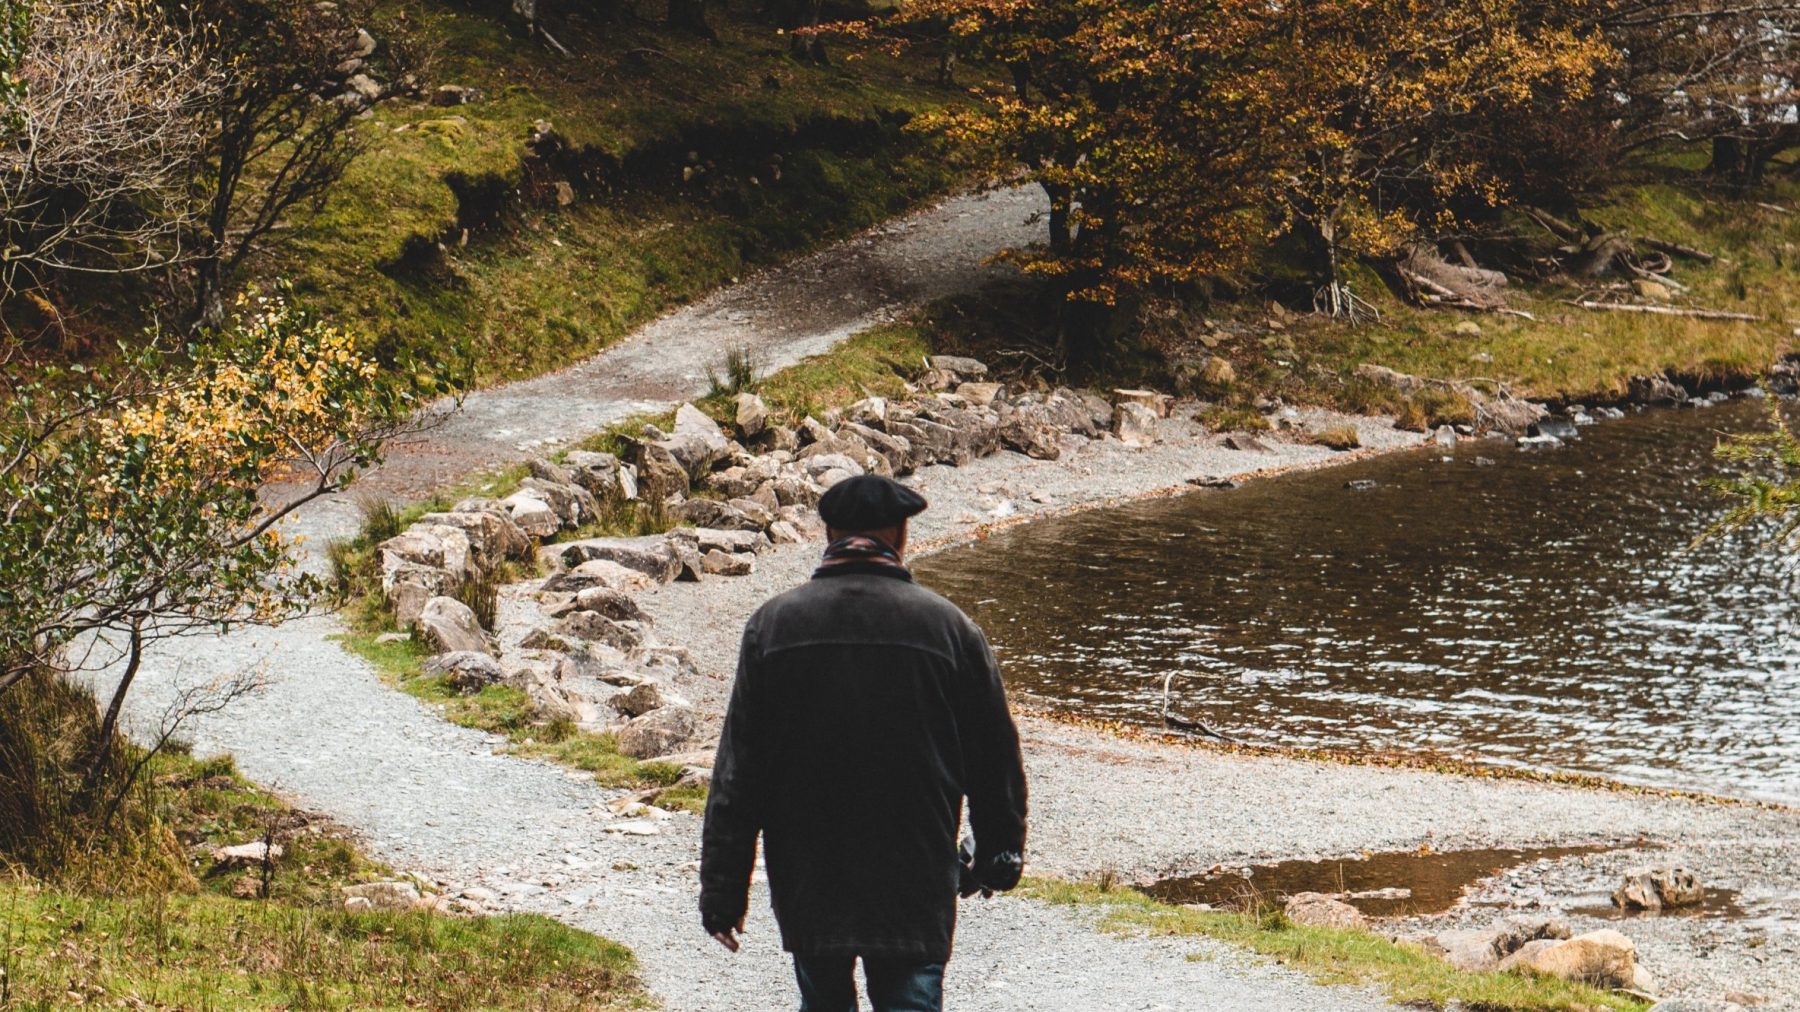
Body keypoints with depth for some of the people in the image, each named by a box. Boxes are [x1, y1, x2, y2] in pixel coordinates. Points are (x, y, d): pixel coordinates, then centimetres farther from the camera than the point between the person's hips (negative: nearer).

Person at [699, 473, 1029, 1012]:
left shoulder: (773, 624, -2)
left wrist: (723, 888, 2)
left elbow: (737, 769, -2)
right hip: (914, 883, -1)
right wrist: (998, 856, 19)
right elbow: (996, 759, 3)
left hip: (807, 885, 2)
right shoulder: (947, 626, -4)